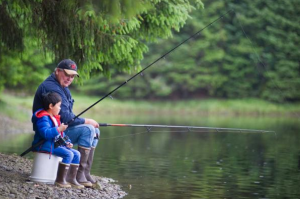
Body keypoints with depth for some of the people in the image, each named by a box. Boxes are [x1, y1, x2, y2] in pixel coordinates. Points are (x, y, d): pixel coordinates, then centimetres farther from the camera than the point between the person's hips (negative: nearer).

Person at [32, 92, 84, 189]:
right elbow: (45, 133, -30)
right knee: (68, 154, -25)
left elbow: (60, 134, 28)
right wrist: (59, 129, -29)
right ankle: (60, 179, -21)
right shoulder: (43, 118, -15)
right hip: (45, 145, -10)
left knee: (76, 154, 4)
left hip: (56, 144, 10)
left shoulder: (55, 118, 19)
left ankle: (72, 178, 4)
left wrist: (67, 142, 14)